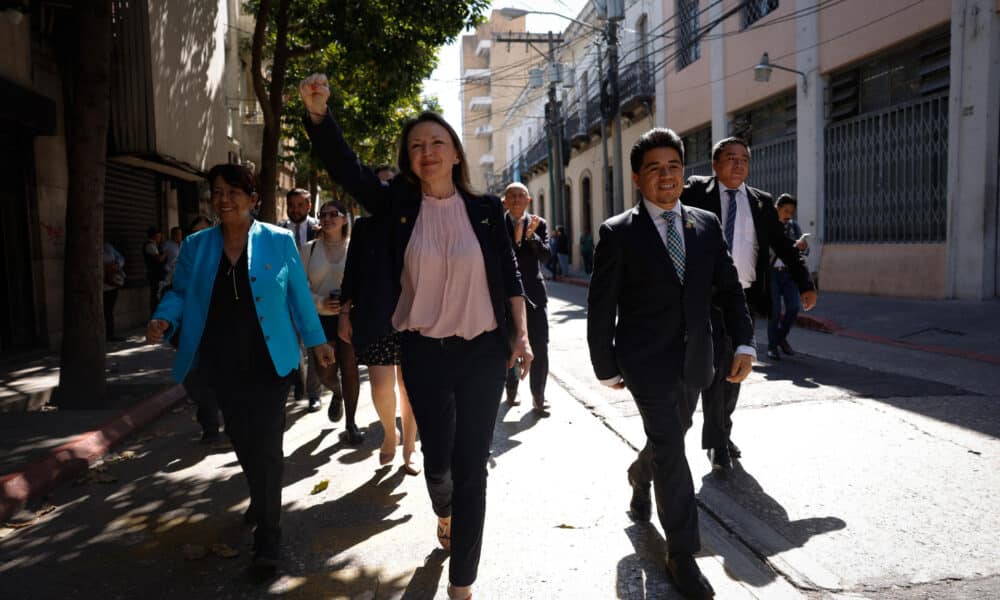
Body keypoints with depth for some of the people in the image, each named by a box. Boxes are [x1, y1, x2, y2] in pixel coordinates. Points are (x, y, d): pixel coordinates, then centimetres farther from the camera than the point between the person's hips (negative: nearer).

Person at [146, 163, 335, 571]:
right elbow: (180, 294, 5)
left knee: (265, 444, -3)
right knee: (241, 439, 15)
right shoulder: (196, 245, 4)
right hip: (220, 364, 3)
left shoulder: (279, 241, -3)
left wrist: (315, 339, 4)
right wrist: (163, 320, -16)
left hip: (268, 362, -3)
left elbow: (298, 294, 1)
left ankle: (268, 534, 9)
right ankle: (262, 500, 41)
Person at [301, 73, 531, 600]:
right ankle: (444, 513, 51)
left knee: (471, 466, 3)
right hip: (423, 352, 1)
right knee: (437, 457, 13)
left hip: (484, 350, 0)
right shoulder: (398, 205, -1)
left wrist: (521, 335, -2)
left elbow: (510, 275, 5)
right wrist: (317, 112, -29)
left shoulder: (485, 209, 0)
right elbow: (344, 166, -13)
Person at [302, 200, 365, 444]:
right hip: (321, 319, 1)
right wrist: (321, 304, -13)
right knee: (325, 372, 1)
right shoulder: (309, 249, 4)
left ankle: (351, 422, 17)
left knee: (350, 369, 0)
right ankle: (336, 392, 39)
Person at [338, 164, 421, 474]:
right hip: (373, 316, 1)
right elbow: (352, 272, 10)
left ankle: (409, 447, 22)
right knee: (381, 384, -5)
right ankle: (389, 434, 25)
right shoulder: (364, 226, 11)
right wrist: (345, 312, 5)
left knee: (408, 384, 4)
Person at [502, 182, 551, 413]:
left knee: (539, 346, -5)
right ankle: (511, 389, 29)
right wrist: (515, 239, -19)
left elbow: (545, 255, -5)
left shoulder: (538, 224, 5)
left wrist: (531, 235, -19)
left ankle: (538, 395, 5)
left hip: (533, 292, 1)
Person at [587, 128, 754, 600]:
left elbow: (728, 289, 7)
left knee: (670, 438, 22)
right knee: (671, 450, -5)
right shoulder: (618, 233, -9)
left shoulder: (707, 225, 5)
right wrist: (606, 368, -4)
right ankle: (682, 555, 10)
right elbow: (601, 308, -6)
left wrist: (745, 343, -4)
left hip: (694, 361, 5)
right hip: (647, 361, -5)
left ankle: (639, 476, 55)